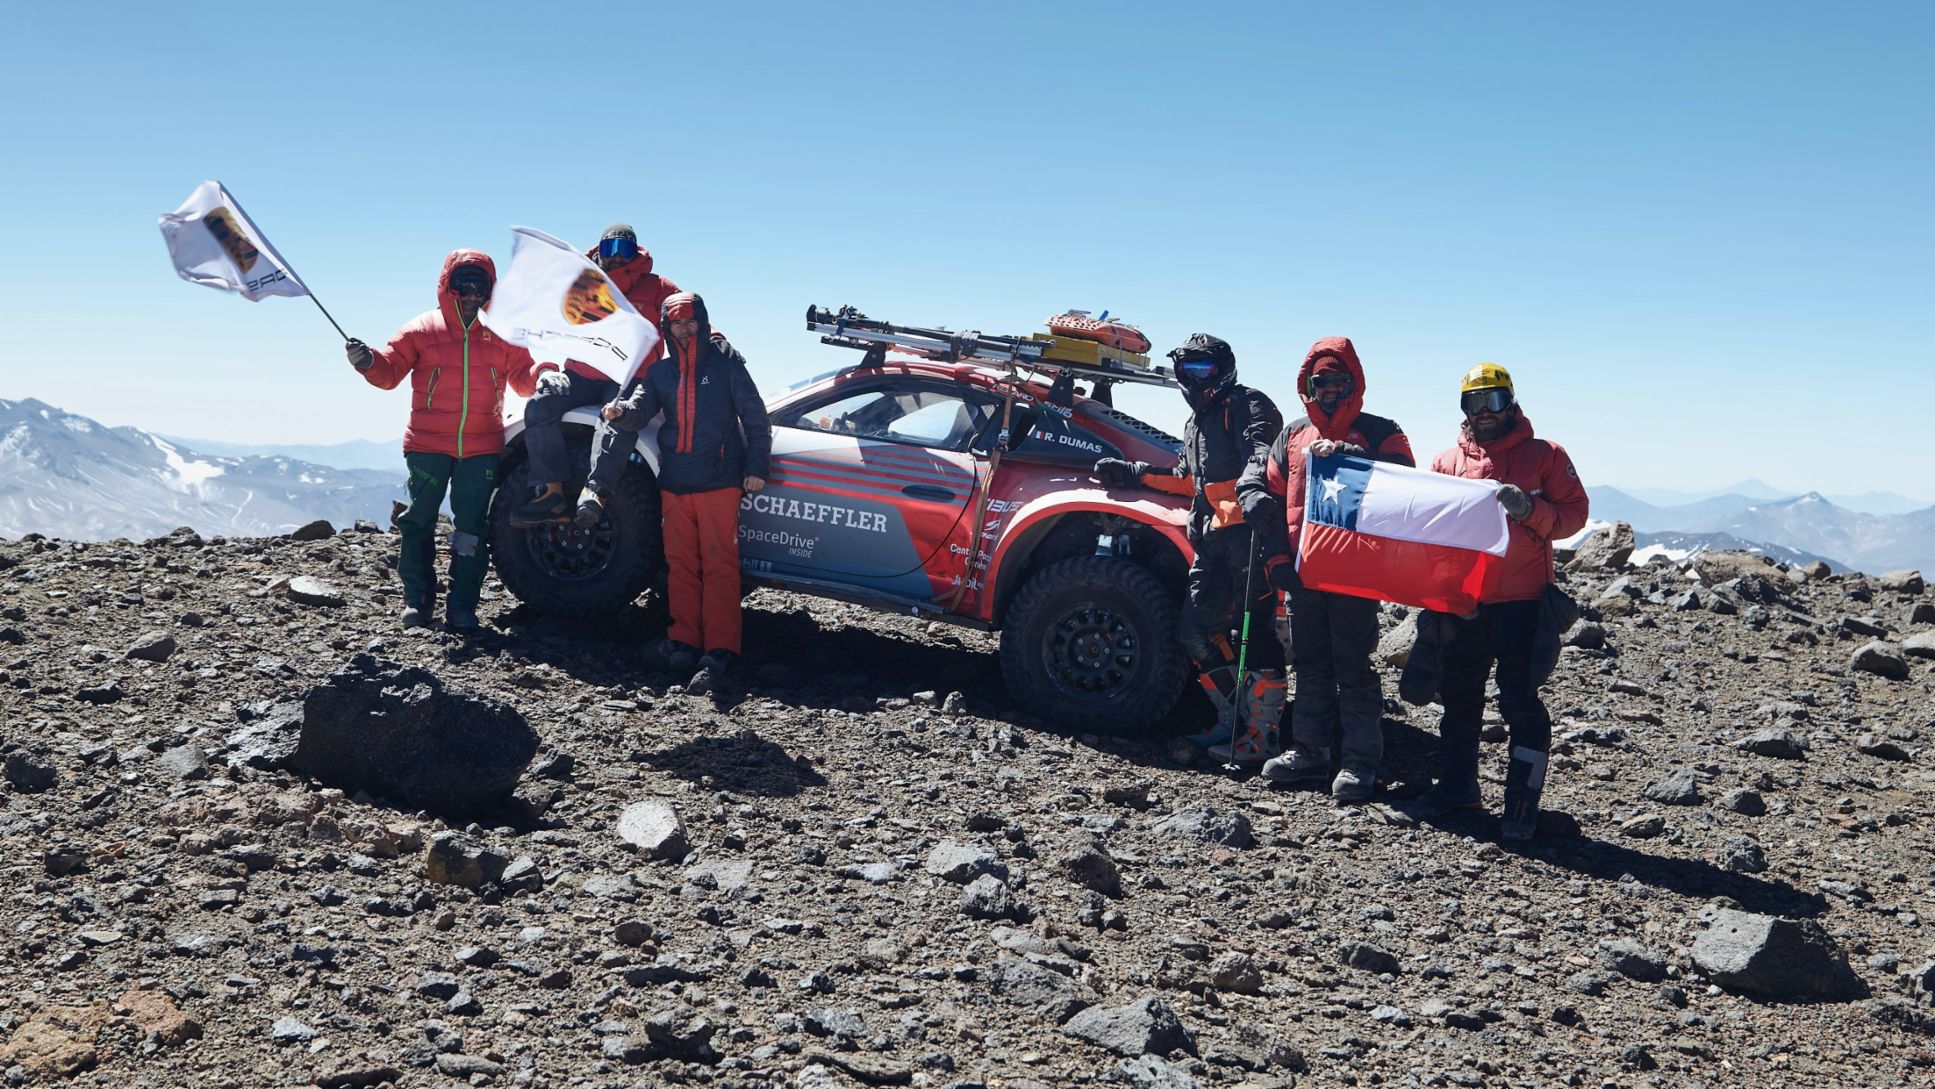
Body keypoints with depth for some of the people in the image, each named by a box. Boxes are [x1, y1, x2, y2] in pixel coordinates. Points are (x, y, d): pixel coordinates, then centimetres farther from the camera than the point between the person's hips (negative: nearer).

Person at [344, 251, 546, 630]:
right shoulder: (422, 329, 4)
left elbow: (524, 378, 10)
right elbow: (390, 372, 2)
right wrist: (367, 361, -17)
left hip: (482, 449, 1)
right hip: (428, 446, -1)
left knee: (472, 528, 3)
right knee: (419, 522, 2)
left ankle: (463, 605, 10)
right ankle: (418, 598, 15)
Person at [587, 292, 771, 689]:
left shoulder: (726, 365, 4)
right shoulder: (660, 372, 16)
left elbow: (755, 418, 3)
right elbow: (639, 410, 3)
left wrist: (756, 466, -4)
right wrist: (621, 412, -20)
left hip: (719, 481, -5)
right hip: (674, 484, 5)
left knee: (719, 564, -8)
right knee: (681, 565, 6)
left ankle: (720, 651, -11)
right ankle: (684, 641, 11)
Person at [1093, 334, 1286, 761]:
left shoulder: (1247, 405, 0)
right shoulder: (1196, 422, 28)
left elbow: (1265, 452, -18)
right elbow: (1188, 481, 37)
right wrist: (1132, 473, 37)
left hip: (1247, 530, -9)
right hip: (1212, 535, 9)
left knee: (1256, 629, -10)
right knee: (1198, 629, 6)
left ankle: (1262, 731, -9)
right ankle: (1234, 718, 15)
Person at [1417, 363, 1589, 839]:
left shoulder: (1545, 455, 1)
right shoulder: (1448, 461, 11)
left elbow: (1574, 513, -3)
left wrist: (1529, 509, -21)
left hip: (1521, 600, -4)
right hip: (1461, 600, 5)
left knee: (1519, 699, -6)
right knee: (1458, 694, 14)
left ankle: (1522, 802, 0)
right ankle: (1457, 783, 28)